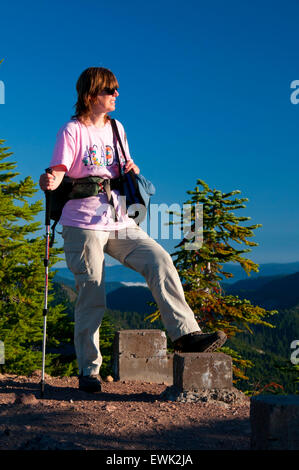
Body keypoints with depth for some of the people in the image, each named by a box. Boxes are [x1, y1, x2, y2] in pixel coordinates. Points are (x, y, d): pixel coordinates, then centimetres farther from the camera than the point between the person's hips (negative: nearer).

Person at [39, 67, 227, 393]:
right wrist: (50, 182, -38)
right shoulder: (72, 131, -4)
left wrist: (131, 169, 1)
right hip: (83, 225, -5)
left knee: (160, 261, -13)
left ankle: (186, 334, -13)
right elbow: (58, 171, -14)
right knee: (91, 297, -3)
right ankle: (88, 370, 10)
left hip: (119, 223, 6)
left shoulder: (116, 128, 16)